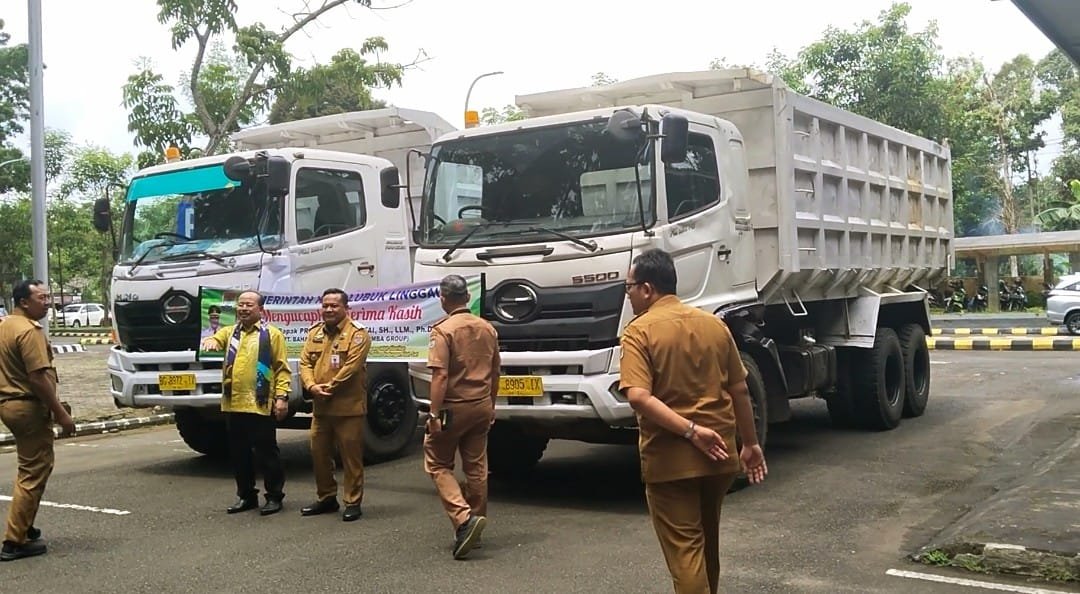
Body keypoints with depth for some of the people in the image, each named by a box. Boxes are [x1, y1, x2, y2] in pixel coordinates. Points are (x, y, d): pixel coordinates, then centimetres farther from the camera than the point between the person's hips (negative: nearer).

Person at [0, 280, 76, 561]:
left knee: (29, 469, 22)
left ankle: (24, 528, 31)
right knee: (34, 473, -4)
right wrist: (61, 413, -18)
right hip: (29, 407, -10)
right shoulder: (29, 331, -18)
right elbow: (38, 377, -23)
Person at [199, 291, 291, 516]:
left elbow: (282, 369, -3)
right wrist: (210, 341, -27)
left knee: (266, 453, 0)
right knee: (238, 453, 12)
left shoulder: (272, 334, 1)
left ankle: (274, 496, 11)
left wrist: (282, 396, -12)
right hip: (233, 404, 5)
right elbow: (216, 338, -3)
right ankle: (246, 495, 24)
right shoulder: (229, 332, 16)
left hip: (261, 405, -5)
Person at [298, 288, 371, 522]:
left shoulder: (357, 333, -8)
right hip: (320, 408, 7)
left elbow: (352, 367, -17)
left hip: (348, 407, -6)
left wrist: (329, 388, -17)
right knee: (319, 453, 14)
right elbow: (305, 363, 7)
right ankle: (326, 498, 28)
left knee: (351, 456, 0)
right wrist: (312, 386, -11)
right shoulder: (314, 332, 13)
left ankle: (353, 502, 9)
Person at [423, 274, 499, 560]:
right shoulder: (487, 328, 6)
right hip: (481, 407, 6)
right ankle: (475, 524, 21)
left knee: (438, 464, 5)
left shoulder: (444, 330, -15)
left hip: (453, 408, -6)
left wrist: (434, 413, -19)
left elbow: (440, 376, -21)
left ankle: (464, 518, -12)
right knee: (477, 467, 12)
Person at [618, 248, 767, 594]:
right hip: (718, 454, 6)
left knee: (684, 549, 1)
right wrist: (750, 443, 16)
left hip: (670, 458, -5)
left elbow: (638, 397, -23)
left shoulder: (640, 331, -10)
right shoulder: (714, 324, 5)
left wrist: (690, 430, -21)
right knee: (707, 543, 22)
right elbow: (740, 390, 8)